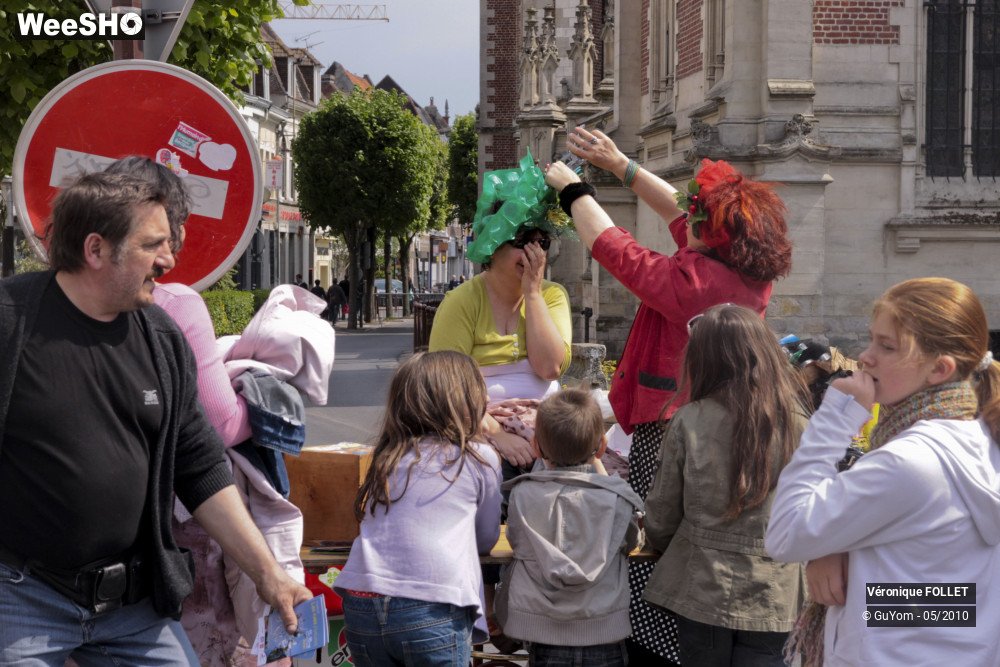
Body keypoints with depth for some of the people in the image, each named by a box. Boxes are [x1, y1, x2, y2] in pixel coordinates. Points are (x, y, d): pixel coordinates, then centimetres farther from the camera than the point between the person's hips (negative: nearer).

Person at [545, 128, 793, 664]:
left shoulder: (690, 280, -21)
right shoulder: (751, 273, 2)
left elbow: (611, 247, -10)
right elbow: (676, 212, 14)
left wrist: (572, 190, 6)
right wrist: (620, 165, 20)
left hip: (667, 433, -8)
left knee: (651, 557, 3)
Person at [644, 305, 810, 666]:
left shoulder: (688, 422, -8)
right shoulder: (797, 422, -7)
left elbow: (660, 517, 1)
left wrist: (659, 542, 23)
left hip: (702, 588, 0)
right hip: (772, 595, 0)